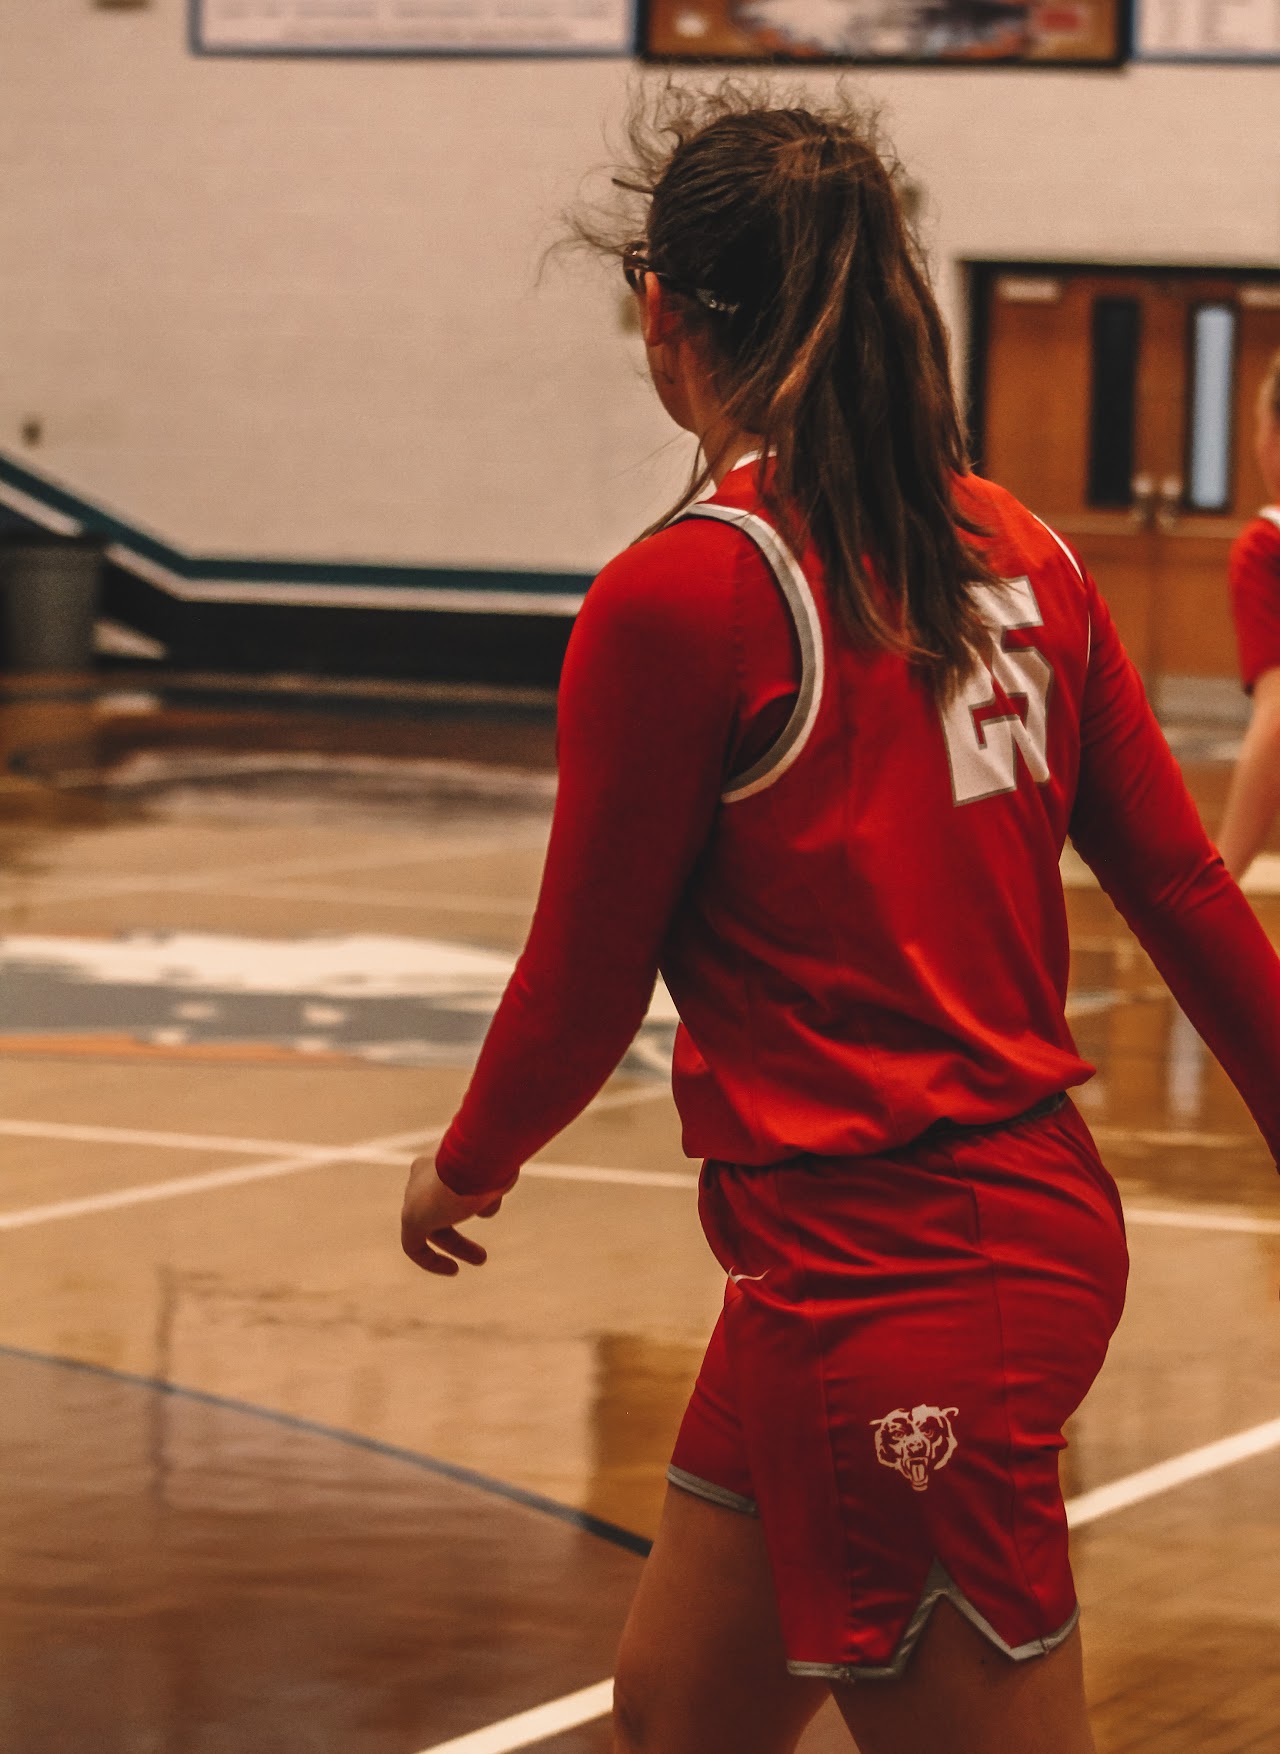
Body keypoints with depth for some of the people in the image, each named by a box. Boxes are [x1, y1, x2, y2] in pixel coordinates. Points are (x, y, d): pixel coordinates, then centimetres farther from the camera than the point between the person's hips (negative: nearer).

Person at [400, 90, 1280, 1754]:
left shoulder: (680, 596, -14)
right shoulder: (1020, 555, 6)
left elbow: (587, 977, -5)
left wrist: (463, 1170, 14)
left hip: (883, 1288, -8)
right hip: (1043, 1222, 8)